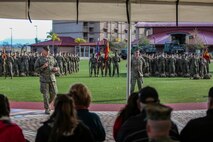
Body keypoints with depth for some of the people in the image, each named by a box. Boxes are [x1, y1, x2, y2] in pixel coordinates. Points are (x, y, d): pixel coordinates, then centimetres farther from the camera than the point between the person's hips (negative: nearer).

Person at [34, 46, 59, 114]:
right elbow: (36, 69, -3)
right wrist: (43, 67, -17)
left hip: (52, 78, 4)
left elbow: (57, 67, 17)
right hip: (44, 79, -4)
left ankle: (49, 104, 28)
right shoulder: (39, 59, 1)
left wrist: (56, 69, -6)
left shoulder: (52, 58, 12)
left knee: (54, 93, 3)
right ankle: (47, 108, 7)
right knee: (46, 95, -2)